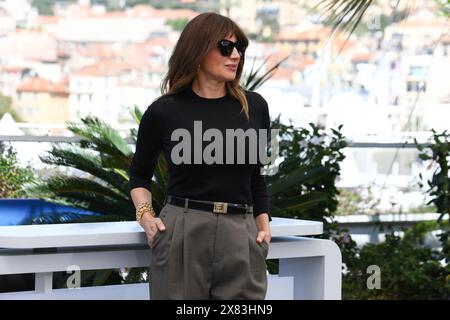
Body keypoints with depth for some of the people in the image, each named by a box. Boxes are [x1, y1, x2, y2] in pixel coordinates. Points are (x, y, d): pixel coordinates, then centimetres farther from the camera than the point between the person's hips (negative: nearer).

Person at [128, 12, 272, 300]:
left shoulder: (254, 107, 7)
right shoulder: (164, 111, 1)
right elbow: (140, 174, 16)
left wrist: (264, 224, 10)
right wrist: (145, 215, 0)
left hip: (241, 237, 2)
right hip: (181, 234, -2)